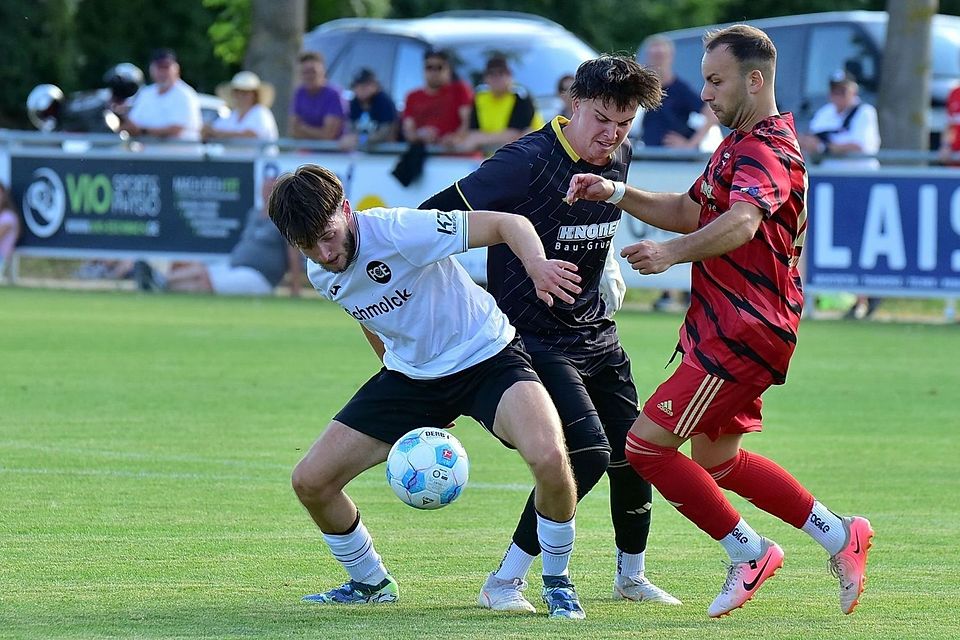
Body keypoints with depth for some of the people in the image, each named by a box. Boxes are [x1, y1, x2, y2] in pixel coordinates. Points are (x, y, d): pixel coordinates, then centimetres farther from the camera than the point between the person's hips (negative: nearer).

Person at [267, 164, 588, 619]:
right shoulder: (320, 275, -5)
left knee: (549, 457, -33)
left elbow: (508, 223, -26)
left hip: (488, 358, -6)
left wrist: (537, 264, -47)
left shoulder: (400, 231, -27)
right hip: (410, 375, 6)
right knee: (310, 482, -2)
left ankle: (557, 581, -6)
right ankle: (370, 583, 24)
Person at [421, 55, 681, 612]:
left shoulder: (619, 158, 2)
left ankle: (632, 575, 32)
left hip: (596, 332, 8)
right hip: (534, 338, -8)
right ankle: (505, 582, -11)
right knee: (588, 452, -21)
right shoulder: (528, 162, -22)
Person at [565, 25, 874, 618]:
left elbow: (741, 223, -38)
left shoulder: (767, 151, -18)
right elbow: (691, 212, 25)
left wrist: (672, 252, -54)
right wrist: (615, 193, 11)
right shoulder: (739, 144, 16)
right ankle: (839, 535, 24)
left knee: (646, 445, -10)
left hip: (744, 332, -11)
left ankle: (749, 552, 0)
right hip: (729, 325, 11)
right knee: (716, 461, 20)